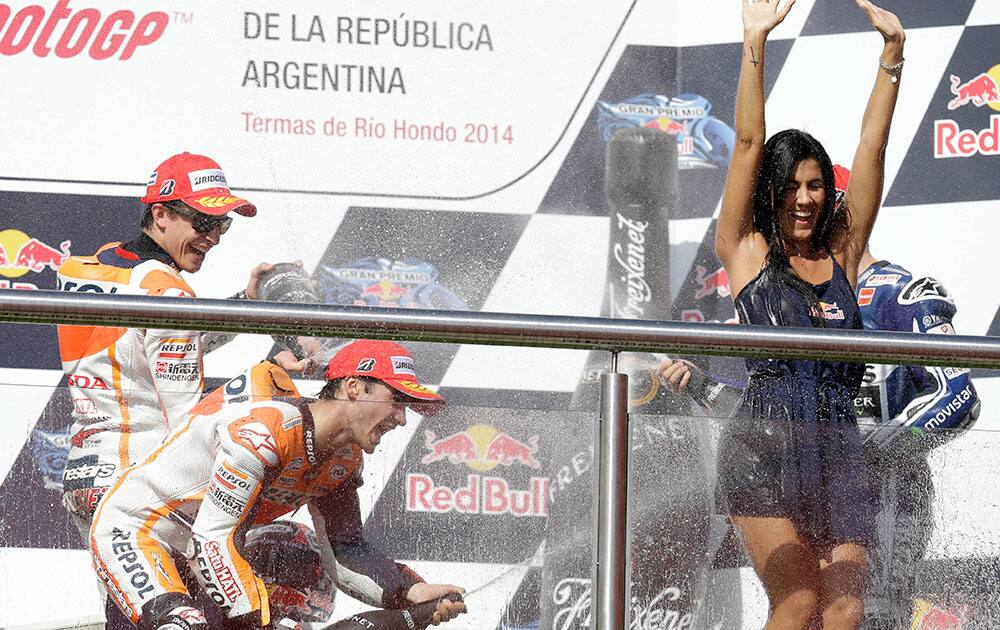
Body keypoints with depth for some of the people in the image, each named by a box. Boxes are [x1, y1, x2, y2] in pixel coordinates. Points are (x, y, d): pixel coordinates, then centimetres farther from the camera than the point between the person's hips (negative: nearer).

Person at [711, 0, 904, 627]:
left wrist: (893, 52, 6)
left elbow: (872, 150, 12)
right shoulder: (747, 252, 7)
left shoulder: (842, 253, 15)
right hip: (764, 450, -4)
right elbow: (749, 143, 0)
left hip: (839, 453, 4)